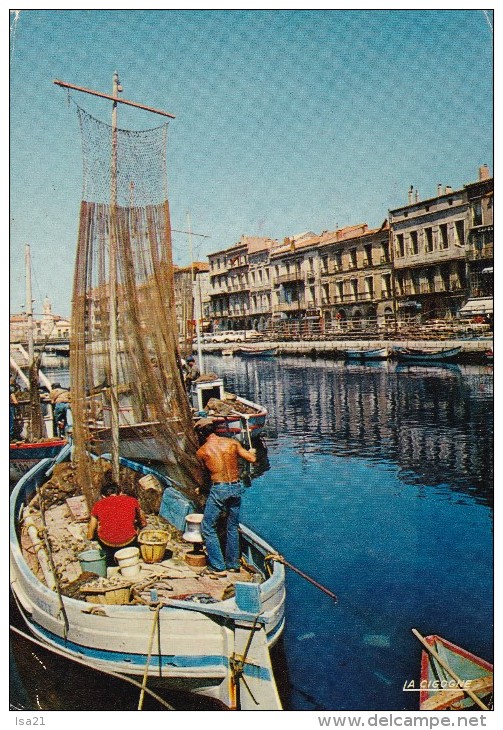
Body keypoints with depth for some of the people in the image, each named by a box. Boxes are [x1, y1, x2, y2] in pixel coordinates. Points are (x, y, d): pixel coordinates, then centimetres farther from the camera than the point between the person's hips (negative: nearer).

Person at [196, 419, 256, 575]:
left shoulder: (202, 451, -2)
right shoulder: (232, 443, 1)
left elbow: (205, 471, 11)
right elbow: (252, 459, 1)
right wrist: (251, 451, 23)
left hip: (218, 489, -4)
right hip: (236, 487, 4)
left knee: (208, 528, 10)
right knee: (233, 527, 19)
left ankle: (219, 567, 9)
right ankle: (233, 564, 28)